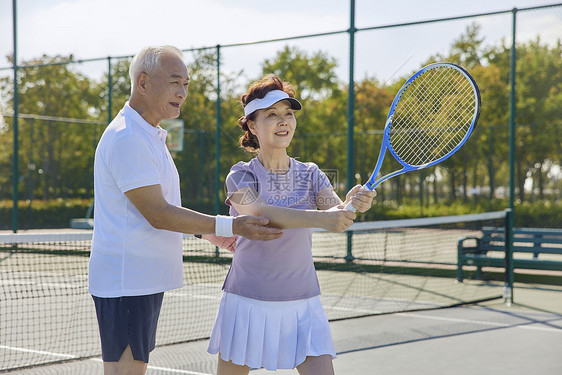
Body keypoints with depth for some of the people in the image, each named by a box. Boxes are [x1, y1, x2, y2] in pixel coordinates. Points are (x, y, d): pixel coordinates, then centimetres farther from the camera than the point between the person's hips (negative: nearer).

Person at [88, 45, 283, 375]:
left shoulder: (150, 136, 18)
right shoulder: (127, 138, -17)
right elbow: (157, 214, -21)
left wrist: (211, 233, 20)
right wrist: (230, 226, -22)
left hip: (146, 280, 11)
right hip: (125, 282, -10)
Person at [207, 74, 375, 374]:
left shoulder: (311, 175, 5)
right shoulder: (241, 176, -5)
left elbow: (336, 211, -13)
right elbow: (260, 212, -25)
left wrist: (352, 205, -37)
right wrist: (320, 218, -39)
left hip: (302, 306, 2)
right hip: (248, 304, -2)